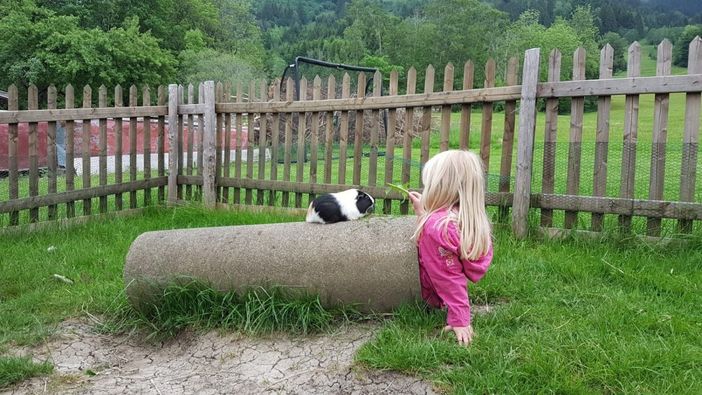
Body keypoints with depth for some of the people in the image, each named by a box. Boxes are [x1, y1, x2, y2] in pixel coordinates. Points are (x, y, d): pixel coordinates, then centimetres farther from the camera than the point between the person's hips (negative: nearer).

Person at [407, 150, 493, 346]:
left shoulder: (436, 225, -29)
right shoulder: (468, 219, -3)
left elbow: (449, 278, -27)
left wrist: (459, 320, -23)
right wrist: (422, 212, 15)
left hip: (433, 297, -9)